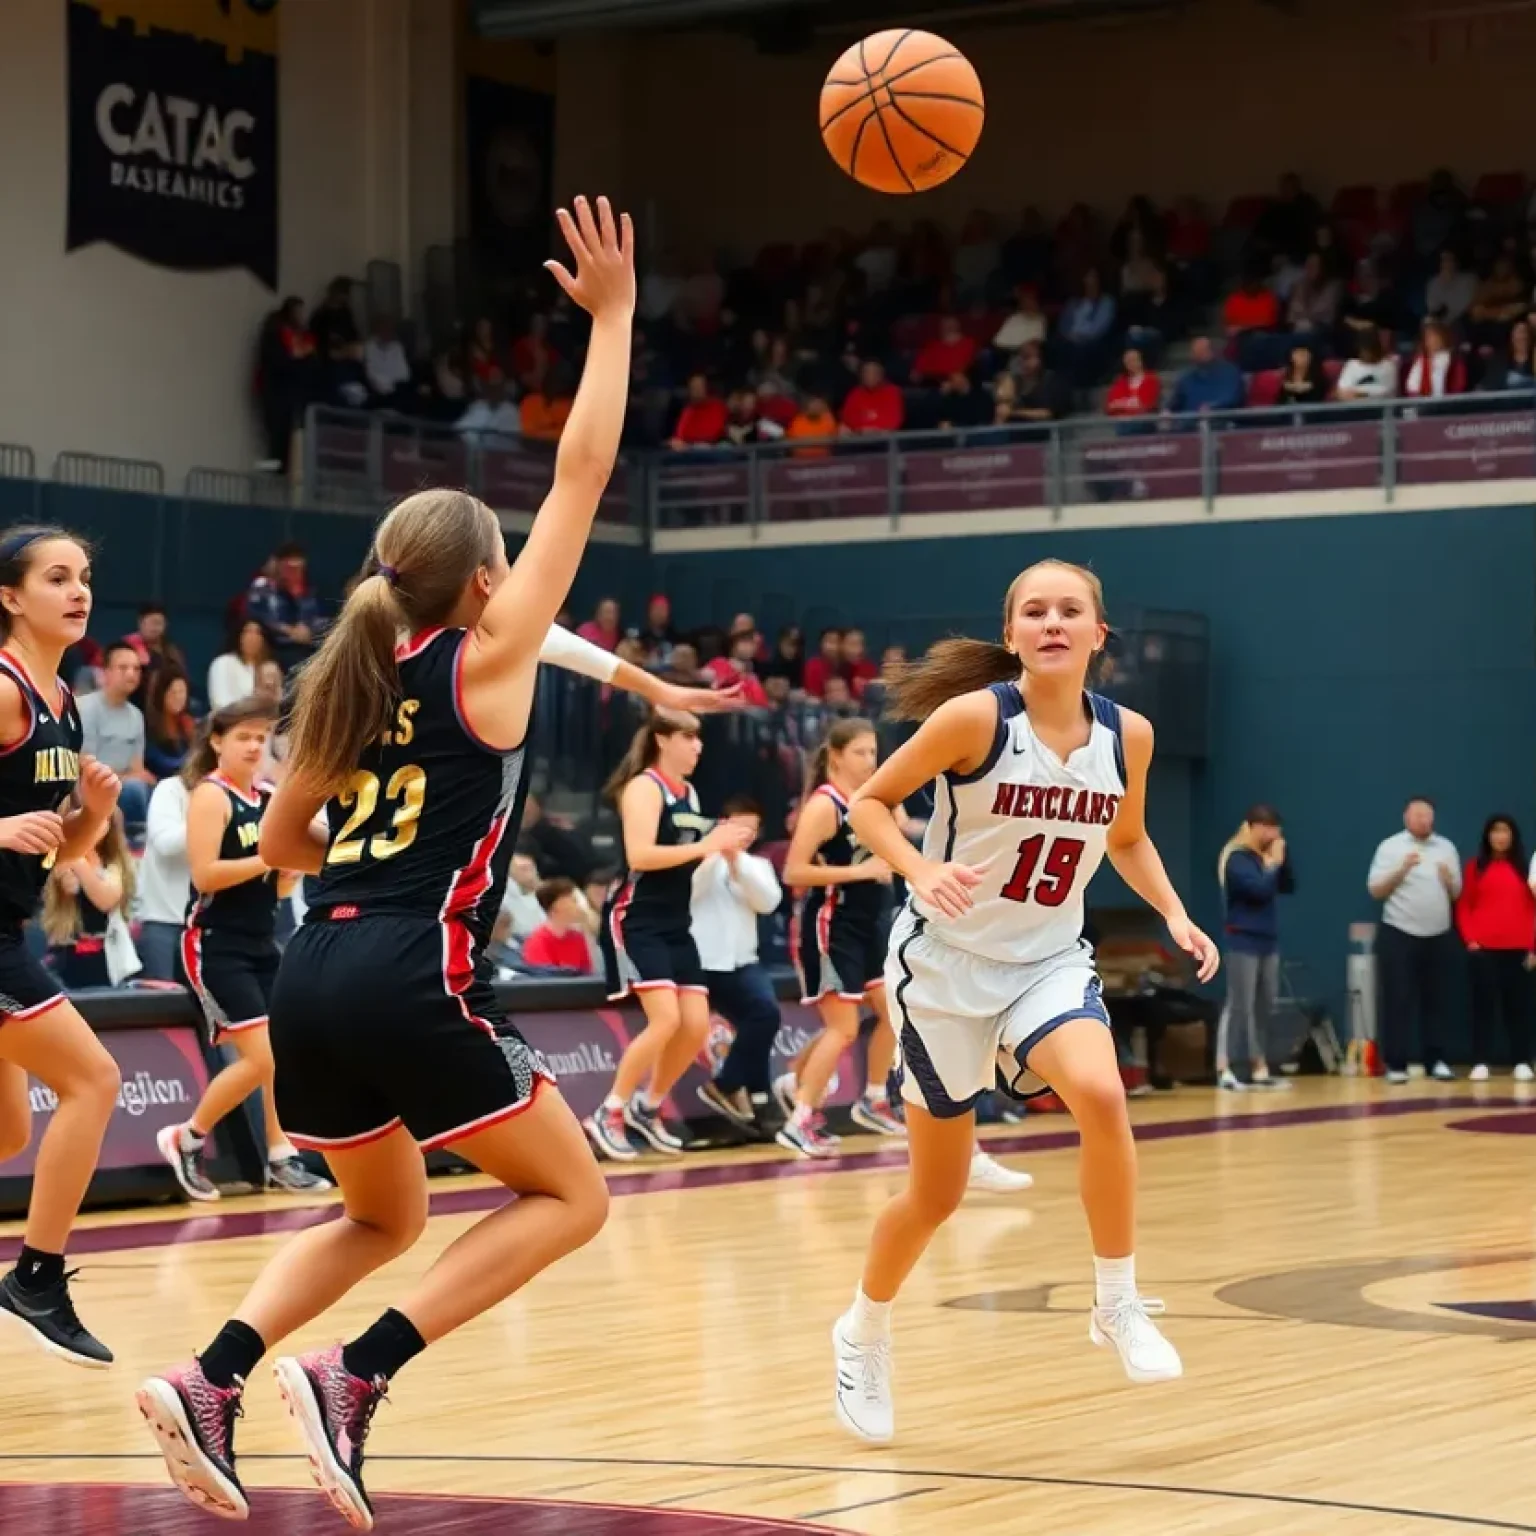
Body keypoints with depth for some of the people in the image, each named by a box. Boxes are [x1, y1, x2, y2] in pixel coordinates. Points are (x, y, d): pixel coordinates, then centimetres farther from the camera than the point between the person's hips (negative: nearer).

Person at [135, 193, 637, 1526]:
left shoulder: (347, 682, 16)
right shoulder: (488, 659, -1)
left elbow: (282, 843, 23)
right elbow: (583, 473, 0)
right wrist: (613, 316, 5)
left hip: (313, 976, 7)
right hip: (412, 983, -7)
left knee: (382, 1221, 25)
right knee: (570, 1197, 9)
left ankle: (212, 1379, 3)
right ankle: (355, 1377, -7)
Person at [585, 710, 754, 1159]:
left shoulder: (688, 793, 14)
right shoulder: (644, 787, -11)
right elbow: (639, 855, -23)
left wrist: (726, 843, 6)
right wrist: (704, 846, -24)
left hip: (675, 923, 9)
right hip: (636, 920, -8)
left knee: (697, 1026, 2)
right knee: (666, 1020, -20)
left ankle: (648, 1108, 20)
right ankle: (608, 1114, -9)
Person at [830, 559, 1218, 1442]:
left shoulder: (1127, 735, -4)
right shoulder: (976, 716, -18)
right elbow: (871, 802, -9)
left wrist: (1174, 914, -2)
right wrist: (921, 873, -26)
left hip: (1051, 960, 3)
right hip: (948, 961, -3)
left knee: (1101, 1095, -30)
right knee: (938, 1192, 6)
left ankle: (1120, 1305, -10)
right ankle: (864, 1336, 34)